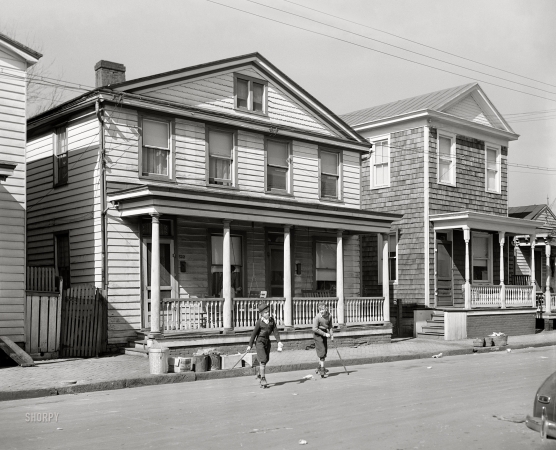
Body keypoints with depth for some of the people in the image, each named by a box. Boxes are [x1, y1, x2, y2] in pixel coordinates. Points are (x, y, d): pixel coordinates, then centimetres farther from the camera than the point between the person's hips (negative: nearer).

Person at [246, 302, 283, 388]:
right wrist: (250, 345, -6)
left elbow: (275, 331, -3)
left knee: (266, 360, 17)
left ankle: (260, 375, 41)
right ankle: (263, 380, -13)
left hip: (267, 341, 6)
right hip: (260, 342, -6)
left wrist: (279, 341, -15)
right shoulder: (259, 322, -14)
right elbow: (254, 333, -9)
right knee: (263, 360, -14)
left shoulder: (272, 320, -1)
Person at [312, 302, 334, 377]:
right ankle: (322, 368, -7)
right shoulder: (317, 317, -23)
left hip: (324, 333, 7)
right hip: (317, 334, -7)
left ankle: (320, 366, 29)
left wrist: (331, 334, -1)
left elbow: (330, 326, 10)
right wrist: (325, 334, -22)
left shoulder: (329, 315, -5)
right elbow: (315, 329, -22)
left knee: (325, 350, 12)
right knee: (321, 350, -12)